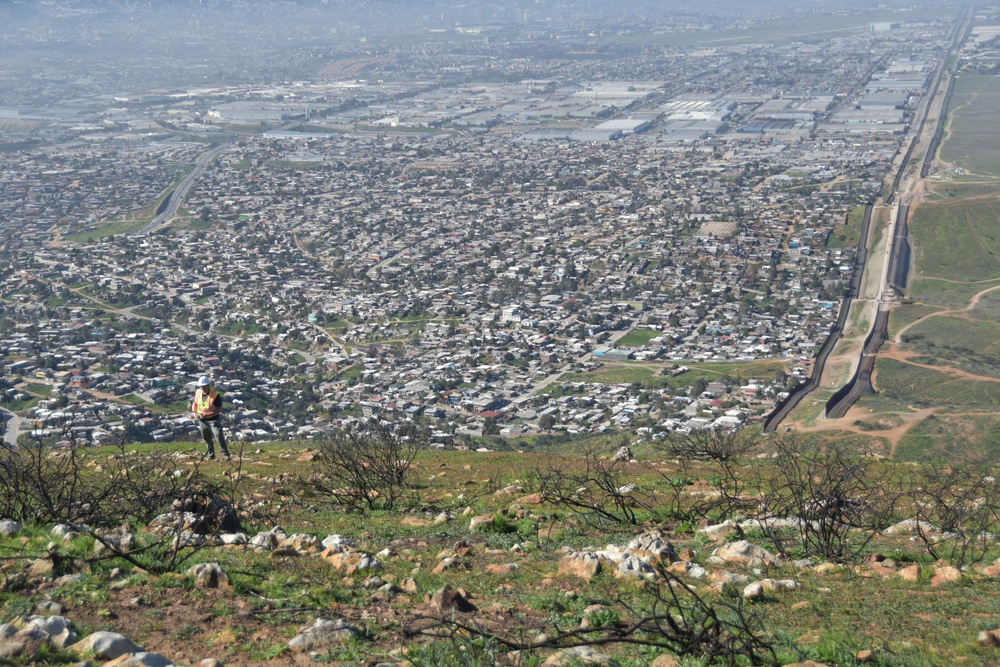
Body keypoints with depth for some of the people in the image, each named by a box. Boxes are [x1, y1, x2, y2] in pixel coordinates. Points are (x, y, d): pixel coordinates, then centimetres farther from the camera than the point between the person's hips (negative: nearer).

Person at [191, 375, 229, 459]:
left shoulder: (215, 394, -18)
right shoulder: (198, 392, 0)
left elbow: (219, 409, -20)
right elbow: (195, 403, 17)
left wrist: (207, 415, -28)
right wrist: (194, 413, -3)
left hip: (213, 420, -6)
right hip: (202, 421, 6)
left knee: (219, 438, -15)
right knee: (207, 439, 16)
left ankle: (226, 455, -10)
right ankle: (211, 456, 29)